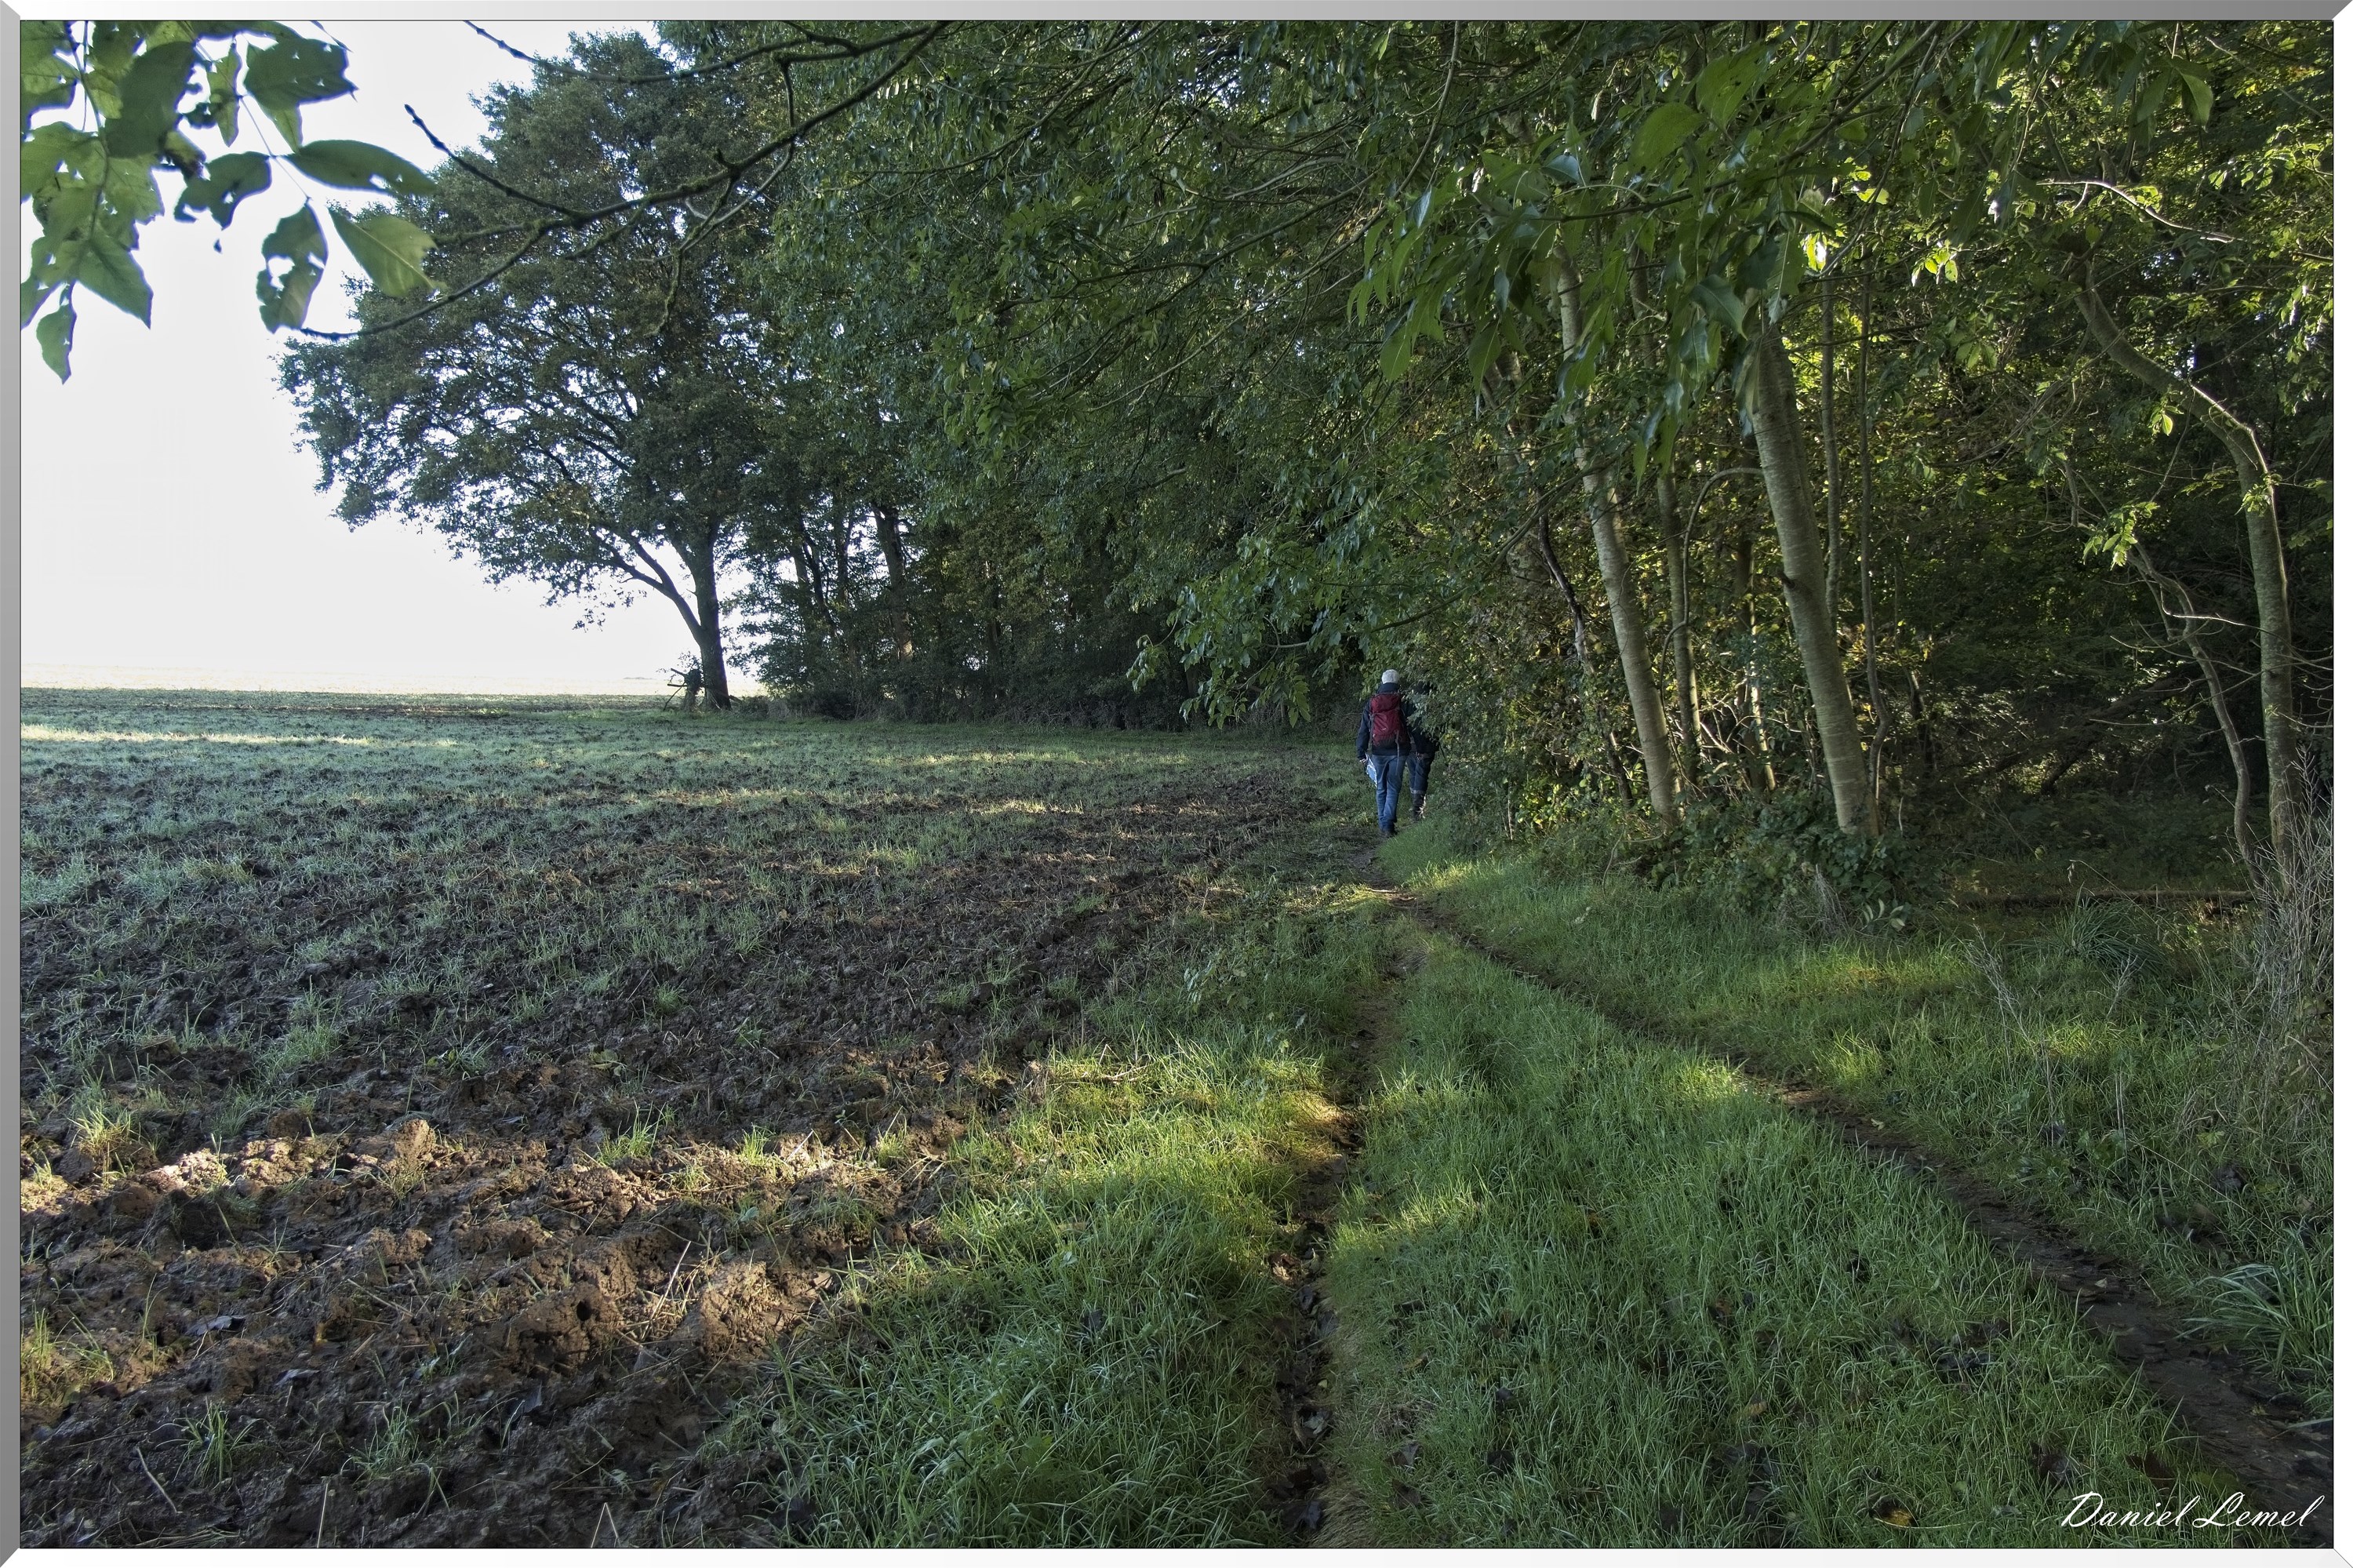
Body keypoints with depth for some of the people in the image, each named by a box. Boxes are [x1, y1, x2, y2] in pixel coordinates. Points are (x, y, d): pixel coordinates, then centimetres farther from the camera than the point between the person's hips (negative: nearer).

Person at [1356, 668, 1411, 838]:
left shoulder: (1371, 703, 3)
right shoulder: (1402, 701, -3)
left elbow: (1363, 730, 4)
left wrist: (1361, 753, 8)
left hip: (1378, 752, 2)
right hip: (1397, 752, -2)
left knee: (1381, 789, 13)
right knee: (1393, 789, 3)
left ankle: (1383, 825, 15)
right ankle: (1388, 825, -7)